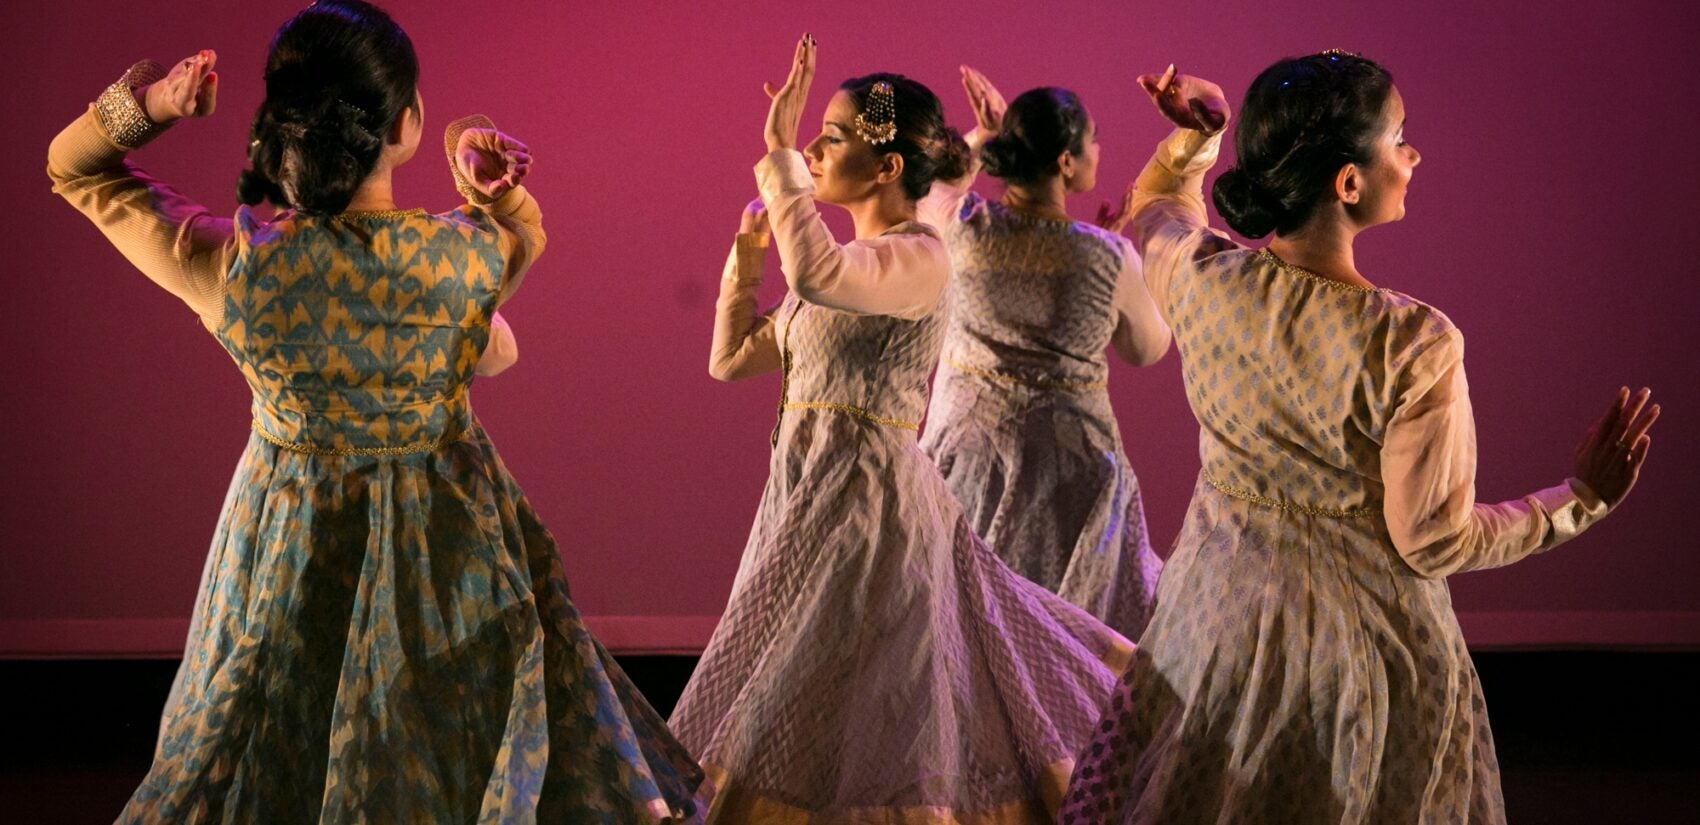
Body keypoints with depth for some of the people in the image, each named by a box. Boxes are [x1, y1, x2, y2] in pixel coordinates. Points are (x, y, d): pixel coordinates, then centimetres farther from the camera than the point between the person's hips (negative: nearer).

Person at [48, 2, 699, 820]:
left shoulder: (228, 269, -23)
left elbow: (72, 168, -6)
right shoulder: (468, 254, -23)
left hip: (289, 550, 1)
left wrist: (148, 102, -23)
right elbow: (525, 229, 5)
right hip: (450, 552, 0)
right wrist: (486, 183, -15)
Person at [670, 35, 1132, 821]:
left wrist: (780, 152, -25)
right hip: (807, 488, 9)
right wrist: (745, 253, 9)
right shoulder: (845, 261, 14)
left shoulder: (919, 256, -13)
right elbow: (732, 358, 18)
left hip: (868, 499, -9)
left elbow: (814, 273, -35)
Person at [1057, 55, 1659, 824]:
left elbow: (1157, 204, 14)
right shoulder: (1414, 347, -27)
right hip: (1368, 642, -4)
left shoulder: (1200, 279, -14)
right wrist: (1582, 499, -8)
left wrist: (1196, 134, 0)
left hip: (1218, 611, 4)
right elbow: (1434, 543, -17)